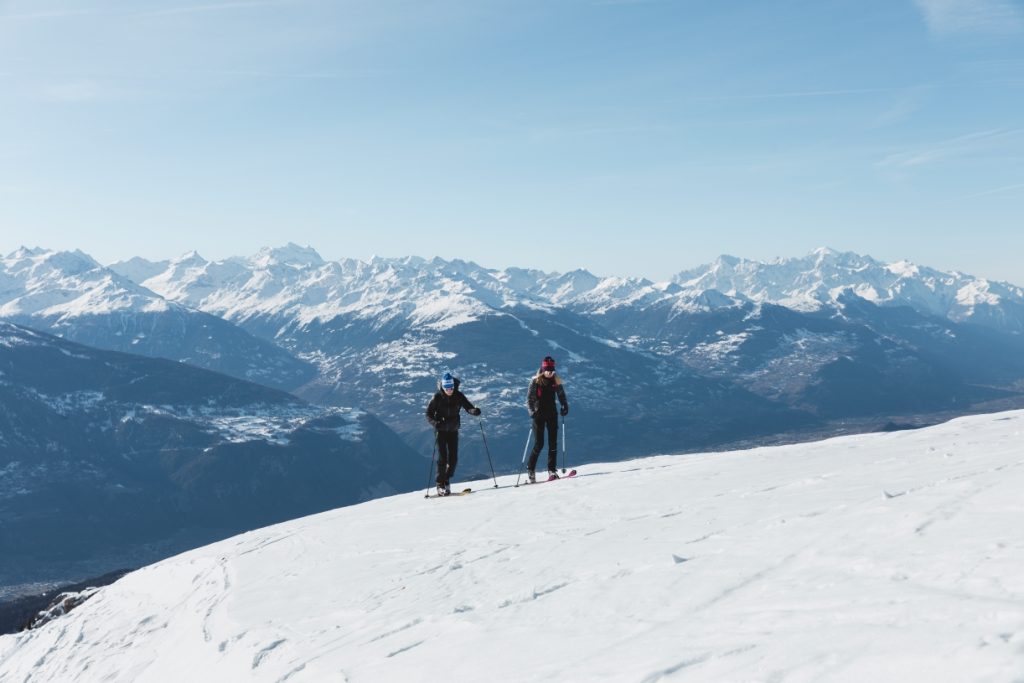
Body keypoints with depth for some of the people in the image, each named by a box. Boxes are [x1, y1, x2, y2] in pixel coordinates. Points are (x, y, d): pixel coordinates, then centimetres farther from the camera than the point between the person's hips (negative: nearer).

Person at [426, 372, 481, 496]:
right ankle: (440, 485, 0)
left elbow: (468, 407, -8)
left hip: (453, 430, 3)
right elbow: (429, 414, -7)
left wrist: (474, 410, -31)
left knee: (453, 458, 1)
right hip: (441, 430, -2)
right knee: (442, 457, -9)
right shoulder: (437, 397, -12)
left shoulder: (459, 396, -6)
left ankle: (447, 479, 24)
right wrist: (435, 422, -26)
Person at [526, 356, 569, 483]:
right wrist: (532, 411, -18)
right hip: (539, 414, -3)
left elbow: (561, 394, 12)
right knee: (539, 444, -5)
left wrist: (565, 406, -5)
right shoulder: (536, 381, -6)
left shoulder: (556, 380, 3)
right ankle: (530, 470, 8)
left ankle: (552, 470, 3)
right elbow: (529, 397, -6)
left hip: (552, 414, 3)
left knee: (553, 442, -1)